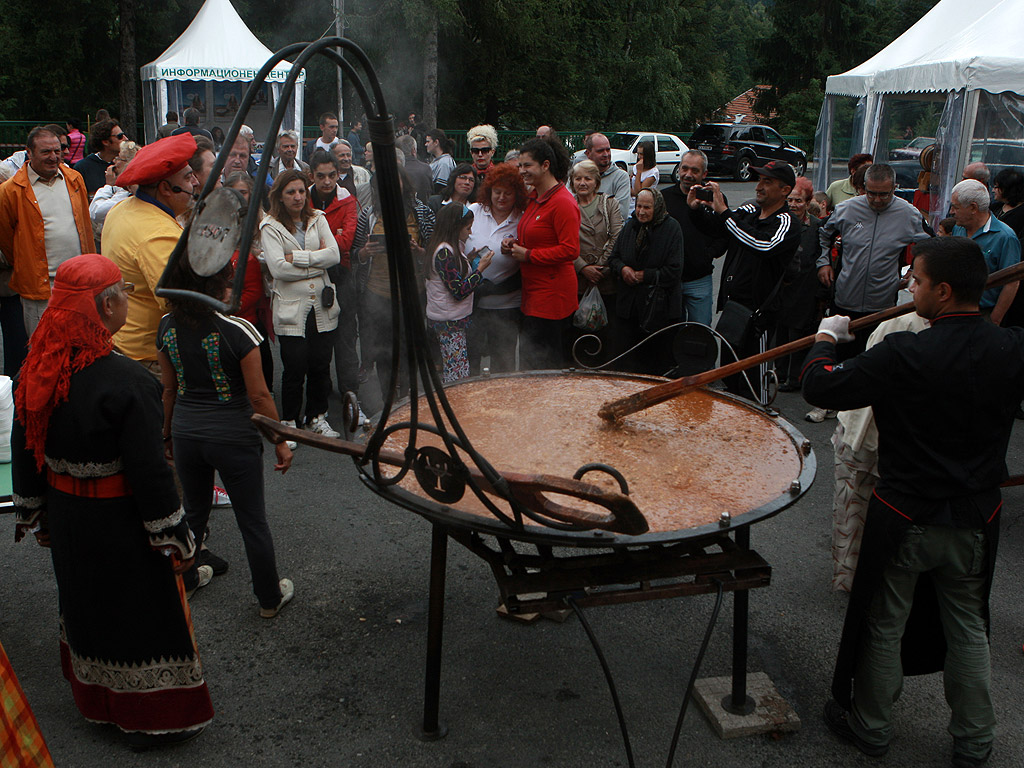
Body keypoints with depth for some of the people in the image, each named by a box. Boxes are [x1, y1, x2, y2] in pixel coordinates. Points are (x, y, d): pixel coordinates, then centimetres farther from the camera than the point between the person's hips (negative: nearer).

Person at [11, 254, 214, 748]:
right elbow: (148, 470, -24)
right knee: (141, 610, 11)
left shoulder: (36, 373, -7)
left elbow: (25, 452, 4)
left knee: (83, 604, 24)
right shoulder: (126, 383, -28)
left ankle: (94, 702, 45)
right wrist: (174, 536, -13)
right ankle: (150, 719, 27)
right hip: (119, 522, -6)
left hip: (66, 517, 7)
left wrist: (35, 514, 18)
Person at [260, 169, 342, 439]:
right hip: (291, 308, -3)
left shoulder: (318, 219, 10)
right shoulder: (271, 227, -1)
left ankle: (317, 417, 23)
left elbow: (334, 255, -3)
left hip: (322, 306, 4)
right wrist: (317, 261, -7)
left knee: (321, 365, 6)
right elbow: (278, 268, -14)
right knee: (295, 369, -3)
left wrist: (297, 257, -12)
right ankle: (289, 422, 14)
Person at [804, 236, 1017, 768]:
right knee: (967, 628, 20)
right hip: (976, 519, 4)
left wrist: (826, 336, 0)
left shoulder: (905, 356, -24)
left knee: (884, 626, 14)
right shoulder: (1010, 351, -11)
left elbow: (820, 388, -18)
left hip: (905, 519, -4)